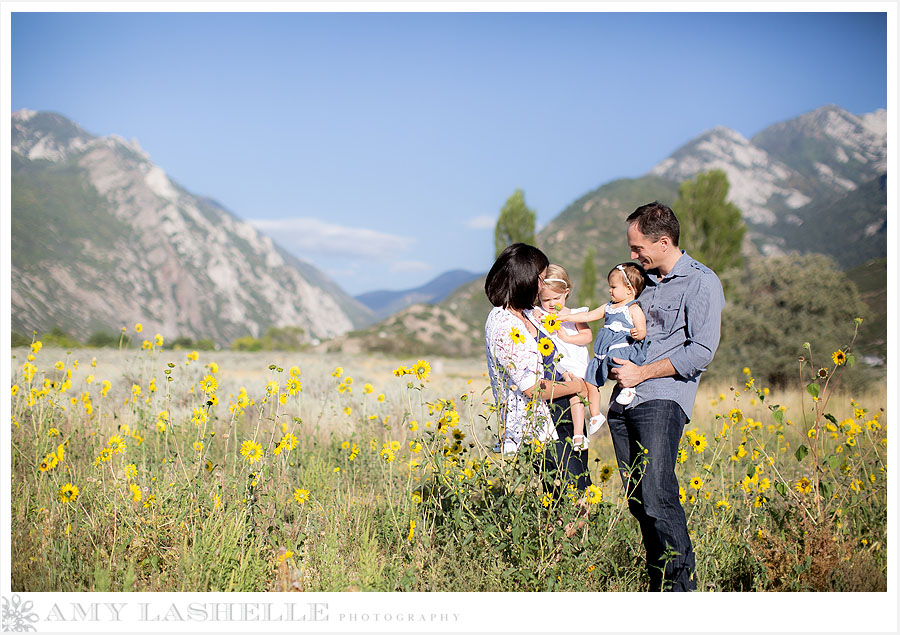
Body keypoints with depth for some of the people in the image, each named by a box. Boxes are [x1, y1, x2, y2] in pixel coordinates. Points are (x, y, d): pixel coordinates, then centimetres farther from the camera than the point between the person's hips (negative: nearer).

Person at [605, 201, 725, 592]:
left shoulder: (702, 283, -1)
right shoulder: (643, 279, 22)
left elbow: (702, 351, -10)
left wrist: (641, 373, -9)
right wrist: (616, 364, 11)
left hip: (663, 400, -7)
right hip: (624, 400, 7)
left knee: (657, 497, -18)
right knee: (637, 501, 3)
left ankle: (682, 584, -12)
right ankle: (657, 584, 9)